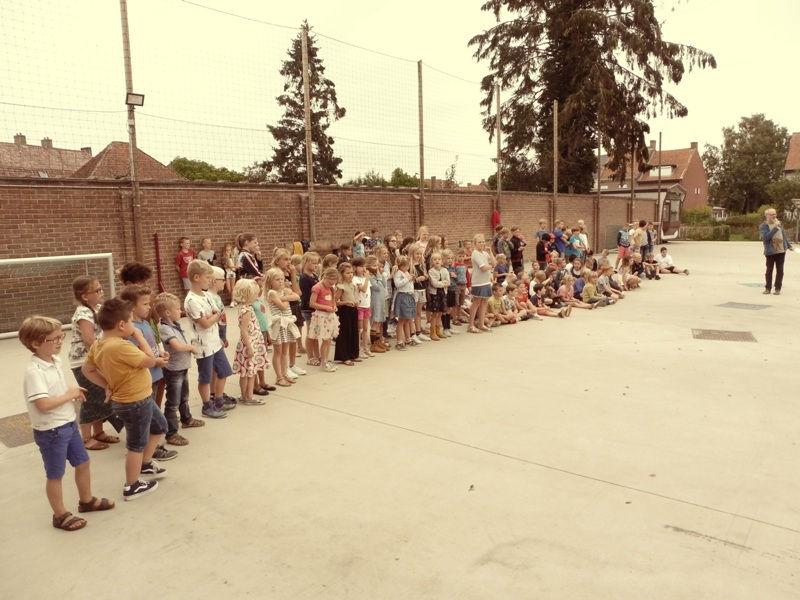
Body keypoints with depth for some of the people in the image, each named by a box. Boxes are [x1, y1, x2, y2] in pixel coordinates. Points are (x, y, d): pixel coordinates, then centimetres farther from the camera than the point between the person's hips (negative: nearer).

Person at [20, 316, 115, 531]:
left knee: (82, 462, 20)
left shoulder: (55, 361, 3)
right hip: (50, 431, -8)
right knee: (55, 475, 9)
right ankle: (60, 515, 25)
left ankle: (86, 500, 40)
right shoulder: (34, 371, -23)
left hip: (69, 424, 8)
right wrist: (69, 395, -19)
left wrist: (74, 393, 1)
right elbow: (43, 404, -32)